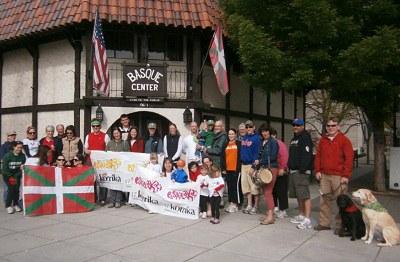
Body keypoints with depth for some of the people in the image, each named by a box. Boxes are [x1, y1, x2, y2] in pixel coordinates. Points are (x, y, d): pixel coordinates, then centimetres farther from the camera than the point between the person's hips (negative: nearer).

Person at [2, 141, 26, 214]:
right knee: (11, 188, -17)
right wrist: (10, 177, -16)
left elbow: (23, 166, -6)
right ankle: (8, 206, -5)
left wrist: (16, 176, -14)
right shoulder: (7, 156, -15)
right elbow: (5, 168, -13)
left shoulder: (22, 156, -8)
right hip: (7, 174, -2)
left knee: (16, 188, -11)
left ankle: (15, 204, 6)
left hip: (17, 174, 2)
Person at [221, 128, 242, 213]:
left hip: (236, 169, -4)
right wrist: (223, 168, 4)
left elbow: (241, 156, -4)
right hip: (228, 169, 5)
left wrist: (239, 168, -11)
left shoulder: (239, 144, 1)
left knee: (236, 186, -3)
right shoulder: (225, 145, 13)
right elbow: (222, 157, 11)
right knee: (229, 186, 9)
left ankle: (235, 204, 4)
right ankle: (231, 203, 17)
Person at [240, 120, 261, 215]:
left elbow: (257, 152, -13)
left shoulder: (256, 138, -7)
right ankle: (249, 205, 20)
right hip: (244, 164, 7)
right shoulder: (244, 138, 15)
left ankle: (255, 206, 8)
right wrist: (241, 162, 14)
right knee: (246, 185, 10)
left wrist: (255, 163, -20)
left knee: (254, 186, -3)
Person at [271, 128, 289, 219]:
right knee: (273, 190, 13)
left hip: (280, 172, -7)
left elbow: (284, 156, -20)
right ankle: (275, 207, 25)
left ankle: (283, 210, 9)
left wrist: (282, 168, -21)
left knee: (281, 191, 0)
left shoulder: (279, 144, -13)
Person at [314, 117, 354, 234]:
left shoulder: (344, 140, -2)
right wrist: (317, 170, 6)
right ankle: (324, 223, 19)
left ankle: (340, 226, 9)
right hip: (324, 175, 5)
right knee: (324, 200, 9)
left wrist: (346, 175, -11)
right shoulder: (323, 140, 13)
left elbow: (349, 158, -7)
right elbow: (318, 156, 16)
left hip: (339, 176, -5)